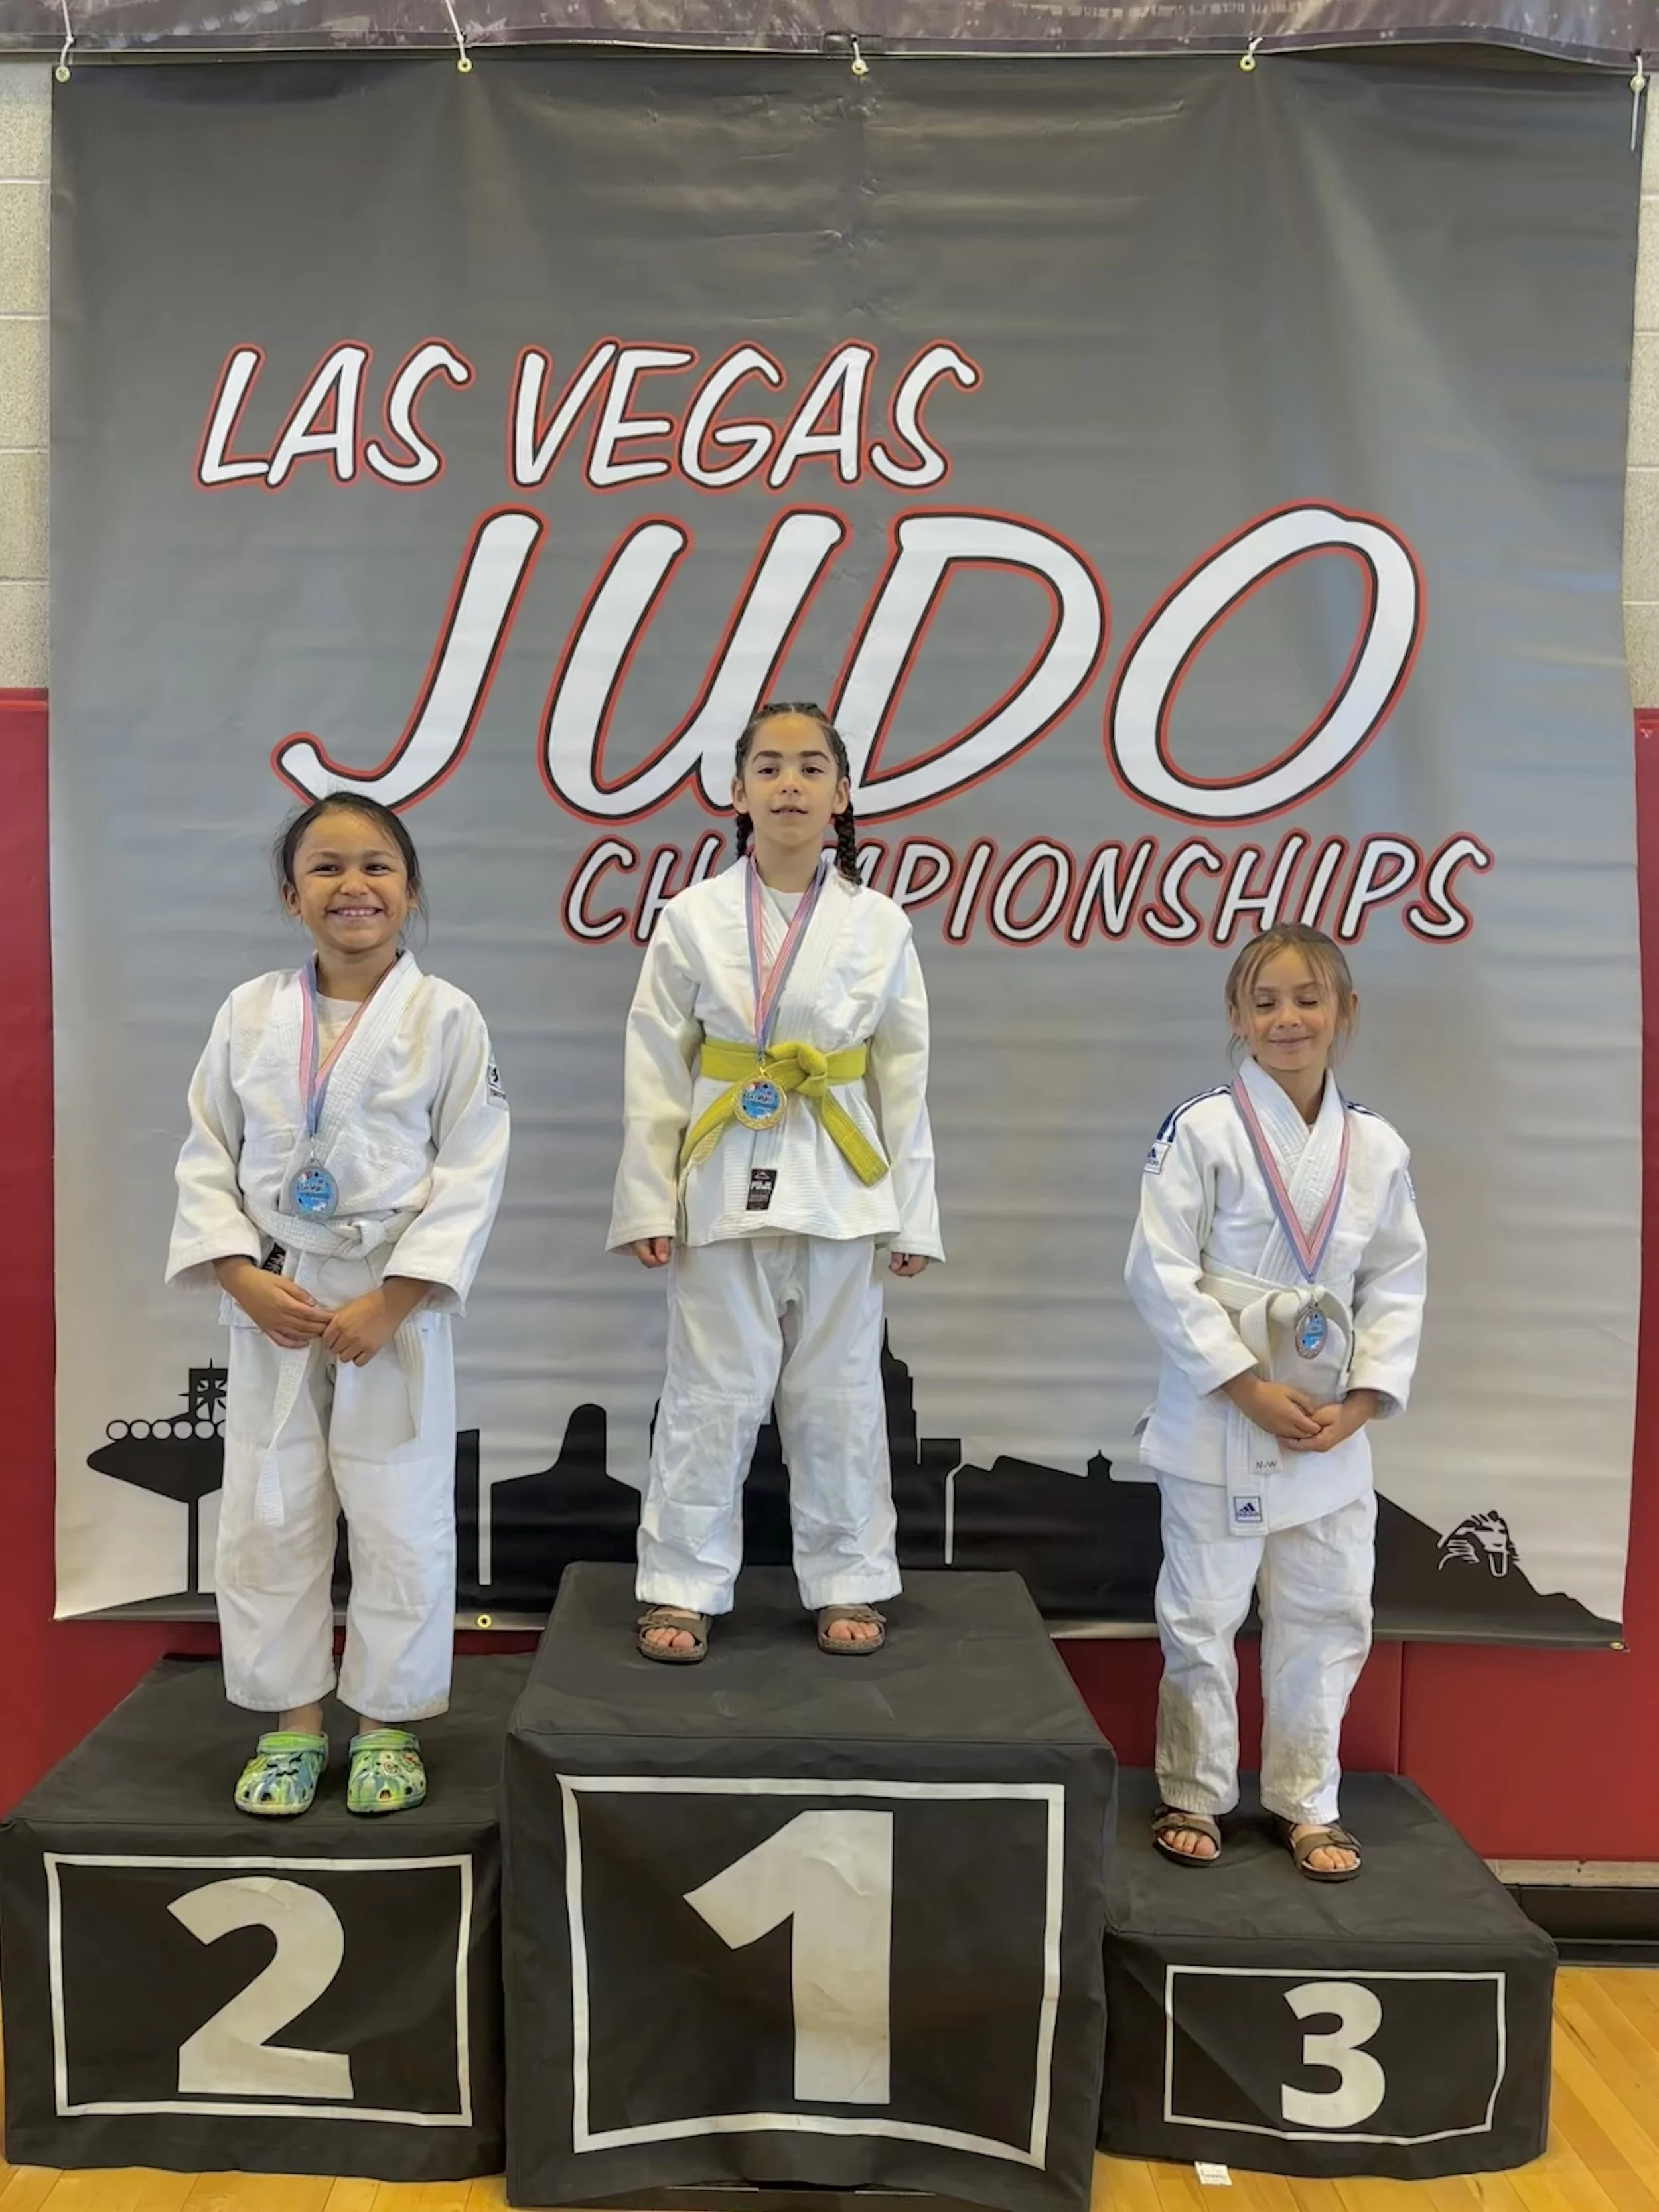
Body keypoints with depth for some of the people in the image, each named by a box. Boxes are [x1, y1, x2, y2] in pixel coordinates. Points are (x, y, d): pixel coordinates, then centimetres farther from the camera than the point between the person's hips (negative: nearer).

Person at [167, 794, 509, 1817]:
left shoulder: (446, 1015, -6)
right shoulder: (250, 1012, 2)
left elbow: (471, 1172, -9)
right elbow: (208, 1158, 5)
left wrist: (391, 1301, -15)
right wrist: (243, 1276, -9)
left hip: (395, 1301, -2)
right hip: (271, 1301, 3)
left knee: (402, 1522, 5)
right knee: (268, 1518, 10)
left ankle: (386, 1723, 25)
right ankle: (294, 1722, 28)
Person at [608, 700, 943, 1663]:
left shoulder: (880, 925, 1)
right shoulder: (692, 919, -1)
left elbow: (904, 1082, 4)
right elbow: (656, 1072, 0)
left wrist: (911, 1215, 3)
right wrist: (648, 1201, -3)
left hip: (840, 1188, 1)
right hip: (726, 1184, -1)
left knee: (839, 1396, 10)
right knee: (712, 1397, 5)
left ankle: (847, 1582, 25)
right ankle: (684, 1586, 20)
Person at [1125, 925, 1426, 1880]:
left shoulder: (1377, 1148, 1)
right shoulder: (1203, 1130, -11)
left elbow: (1398, 1284, 6)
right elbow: (1161, 1272, -12)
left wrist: (1361, 1400, -6)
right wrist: (1252, 1388, -15)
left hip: (1332, 1429, 4)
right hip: (1217, 1419, -4)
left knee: (1327, 1615, 13)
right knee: (1203, 1613, 8)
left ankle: (1307, 1803, 31)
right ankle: (1196, 1793, 28)